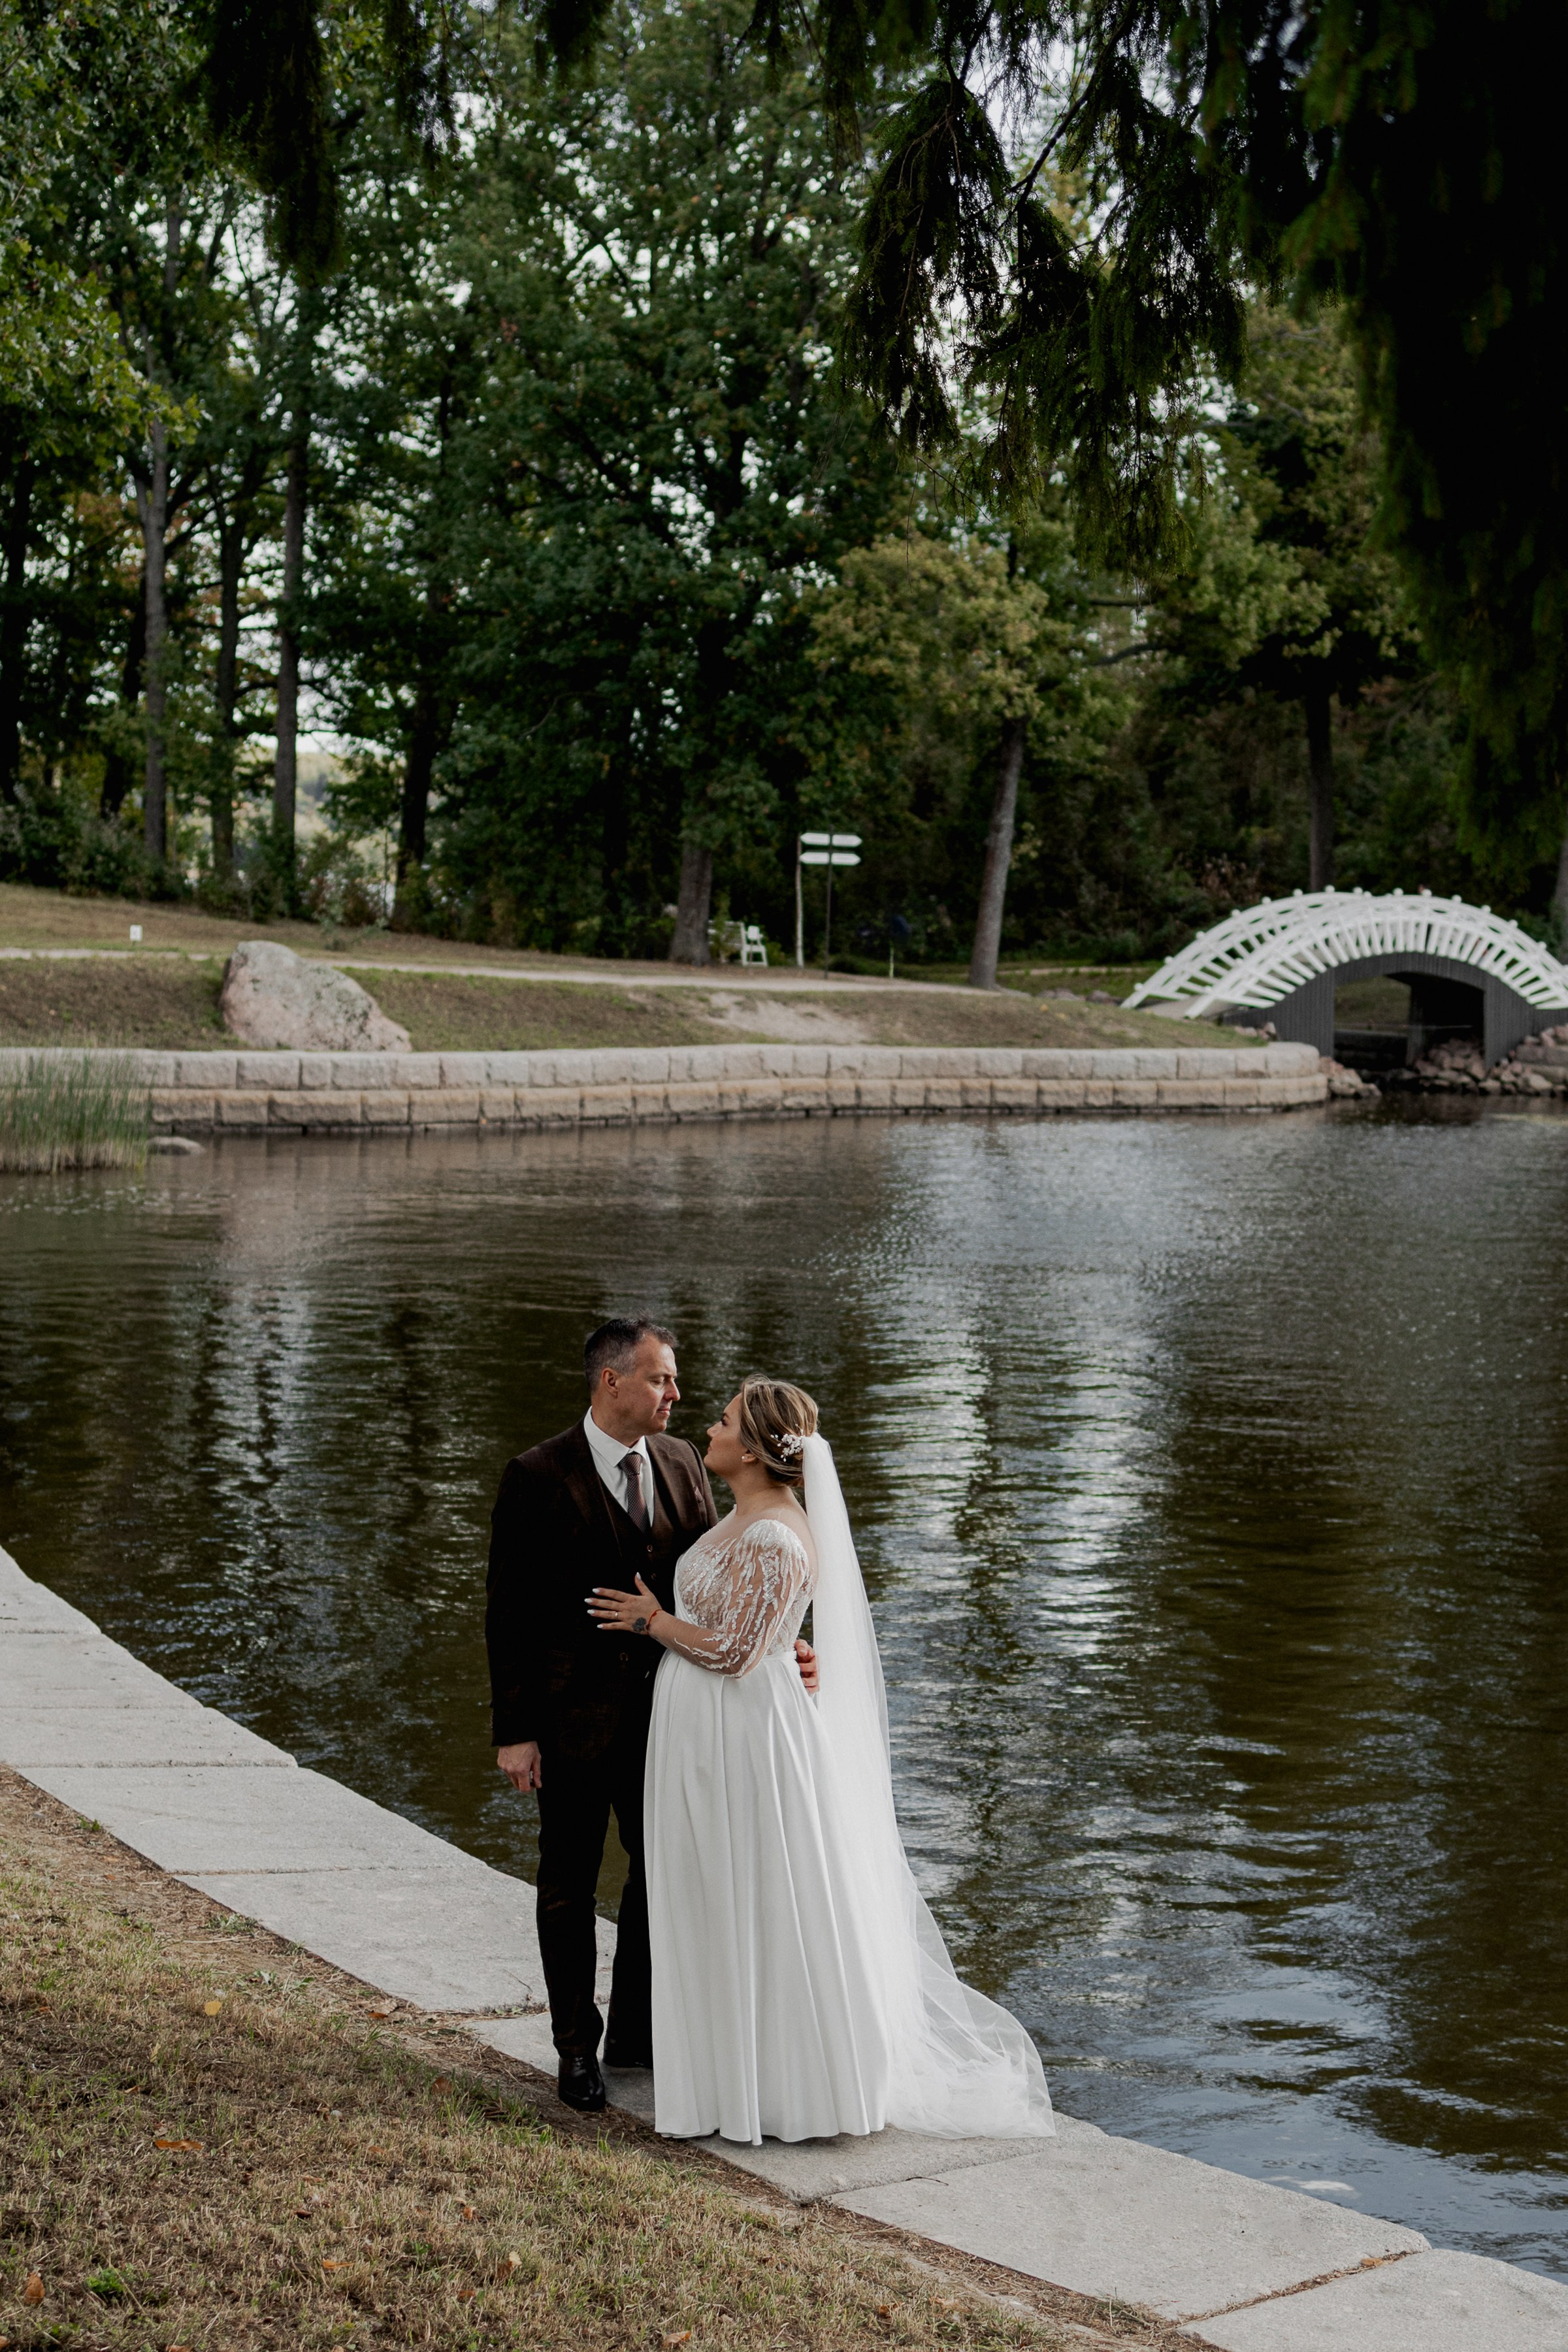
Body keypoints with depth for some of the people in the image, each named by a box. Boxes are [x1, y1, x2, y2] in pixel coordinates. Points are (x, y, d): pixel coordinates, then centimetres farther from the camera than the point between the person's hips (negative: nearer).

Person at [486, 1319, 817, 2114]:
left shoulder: (681, 1463, 2)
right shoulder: (537, 1478, -14)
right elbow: (508, 1610, -11)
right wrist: (513, 1731, -13)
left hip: (661, 1712, 5)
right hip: (574, 1717, -5)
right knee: (569, 1886, 10)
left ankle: (636, 2031, 32)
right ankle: (577, 2049, 25)